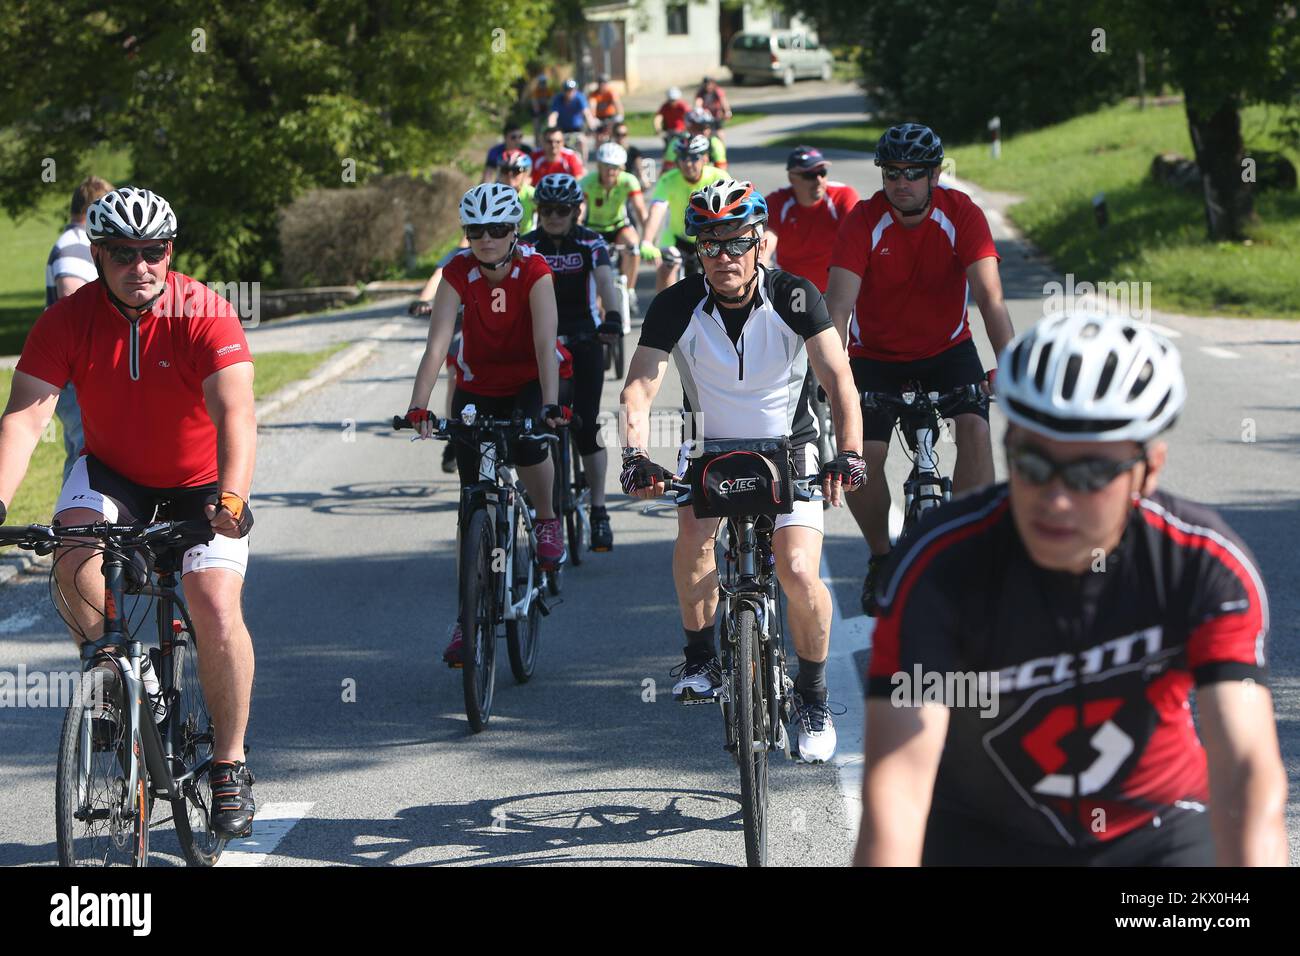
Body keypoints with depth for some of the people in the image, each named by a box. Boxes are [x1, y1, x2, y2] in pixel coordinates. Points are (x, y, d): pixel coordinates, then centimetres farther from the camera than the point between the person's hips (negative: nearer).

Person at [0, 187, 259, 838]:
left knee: (216, 607, -20)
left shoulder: (204, 313, -23)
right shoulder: (68, 320, -16)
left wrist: (230, 498, -49)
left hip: (200, 482, -2)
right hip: (112, 472, 2)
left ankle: (230, 763, -2)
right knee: (74, 557, -29)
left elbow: (235, 415, -32)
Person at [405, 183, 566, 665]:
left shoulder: (533, 269, -21)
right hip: (477, 386, 2)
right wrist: (418, 408, -36)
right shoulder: (459, 271, -17)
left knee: (528, 443, -35)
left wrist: (550, 405, -43)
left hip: (528, 382, -2)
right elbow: (437, 344, -25)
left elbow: (545, 344, -30)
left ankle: (547, 519, -3)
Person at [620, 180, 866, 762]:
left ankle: (813, 697, 4)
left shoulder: (794, 298, -19)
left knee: (798, 573, -18)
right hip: (712, 444, 2)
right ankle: (701, 661, -5)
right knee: (693, 532, -26)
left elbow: (838, 377, -26)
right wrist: (636, 454, -43)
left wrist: (849, 451, -42)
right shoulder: (677, 306, -17)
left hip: (788, 446, -2)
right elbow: (640, 386, -25)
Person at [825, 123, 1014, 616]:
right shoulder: (864, 221, -20)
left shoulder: (962, 215, -19)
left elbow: (990, 297, -27)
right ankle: (881, 556, 10)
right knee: (861, 459, -17)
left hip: (947, 348, 0)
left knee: (975, 429, -25)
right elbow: (838, 303, -28)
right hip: (876, 355, 0)